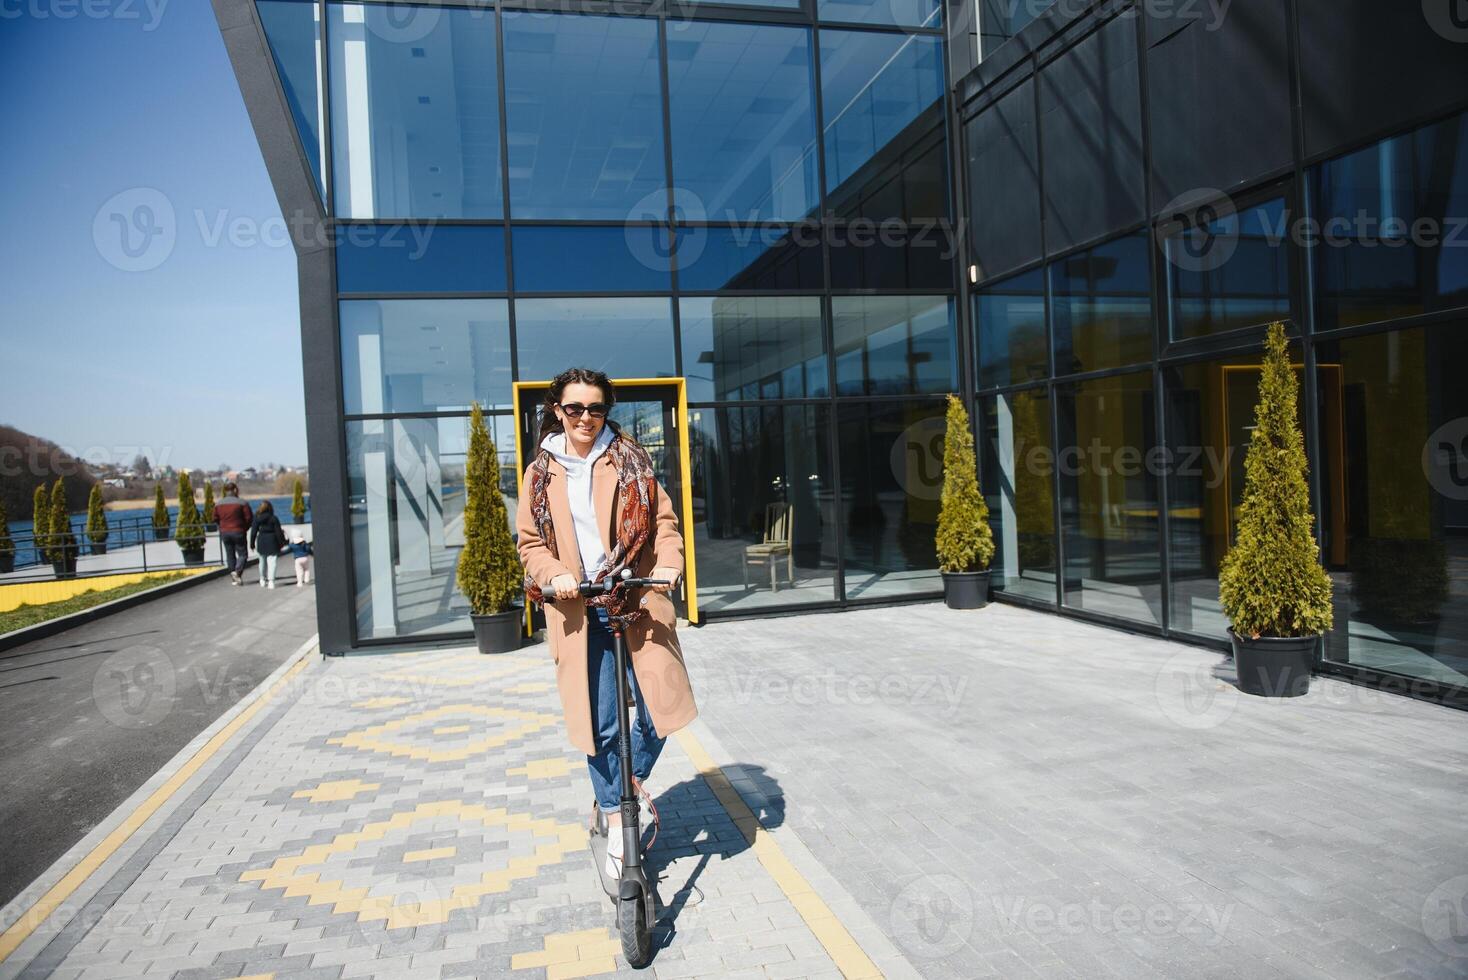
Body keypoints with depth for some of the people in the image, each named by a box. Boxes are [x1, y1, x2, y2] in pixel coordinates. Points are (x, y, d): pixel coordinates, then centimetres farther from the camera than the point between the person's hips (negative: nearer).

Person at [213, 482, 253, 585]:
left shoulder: (218, 504, 4)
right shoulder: (241, 503, -10)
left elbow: (215, 518, 7)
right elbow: (249, 518, -10)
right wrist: (244, 528, 6)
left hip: (224, 533, 4)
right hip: (238, 532, -4)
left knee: (230, 555, 12)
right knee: (242, 554, 3)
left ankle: (234, 578, 12)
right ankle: (237, 571, -19)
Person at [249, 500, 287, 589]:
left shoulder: (257, 518, -1)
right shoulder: (274, 518, -9)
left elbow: (253, 532, 1)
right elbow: (278, 532, -7)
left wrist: (252, 543, 9)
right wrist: (282, 542, 3)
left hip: (261, 542, 3)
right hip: (272, 541, -3)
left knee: (262, 561, 18)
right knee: (271, 562, -4)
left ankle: (263, 580, 29)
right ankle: (271, 581, -12)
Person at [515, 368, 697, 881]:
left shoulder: (630, 459, 7)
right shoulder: (541, 472, 9)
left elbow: (663, 519, 4)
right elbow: (531, 542, 9)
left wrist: (668, 563, -15)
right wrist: (553, 575, -12)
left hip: (637, 599, 0)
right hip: (578, 609, 1)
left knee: (659, 705, -7)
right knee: (599, 720, 2)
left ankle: (633, 780, 24)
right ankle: (615, 818, 22)